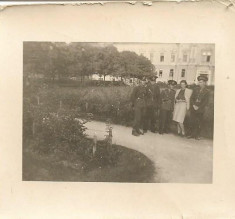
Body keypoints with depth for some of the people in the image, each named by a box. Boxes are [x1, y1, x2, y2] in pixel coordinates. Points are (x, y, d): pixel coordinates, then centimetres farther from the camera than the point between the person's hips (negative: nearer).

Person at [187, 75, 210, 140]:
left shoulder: (207, 91, 0)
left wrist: (199, 107, -11)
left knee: (199, 123, 0)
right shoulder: (196, 90, 13)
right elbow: (192, 98, 10)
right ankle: (192, 134, 13)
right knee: (193, 122, 4)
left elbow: (206, 101, -5)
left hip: (200, 110, -3)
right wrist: (193, 105, -6)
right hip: (193, 108, 3)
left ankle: (197, 135, 9)